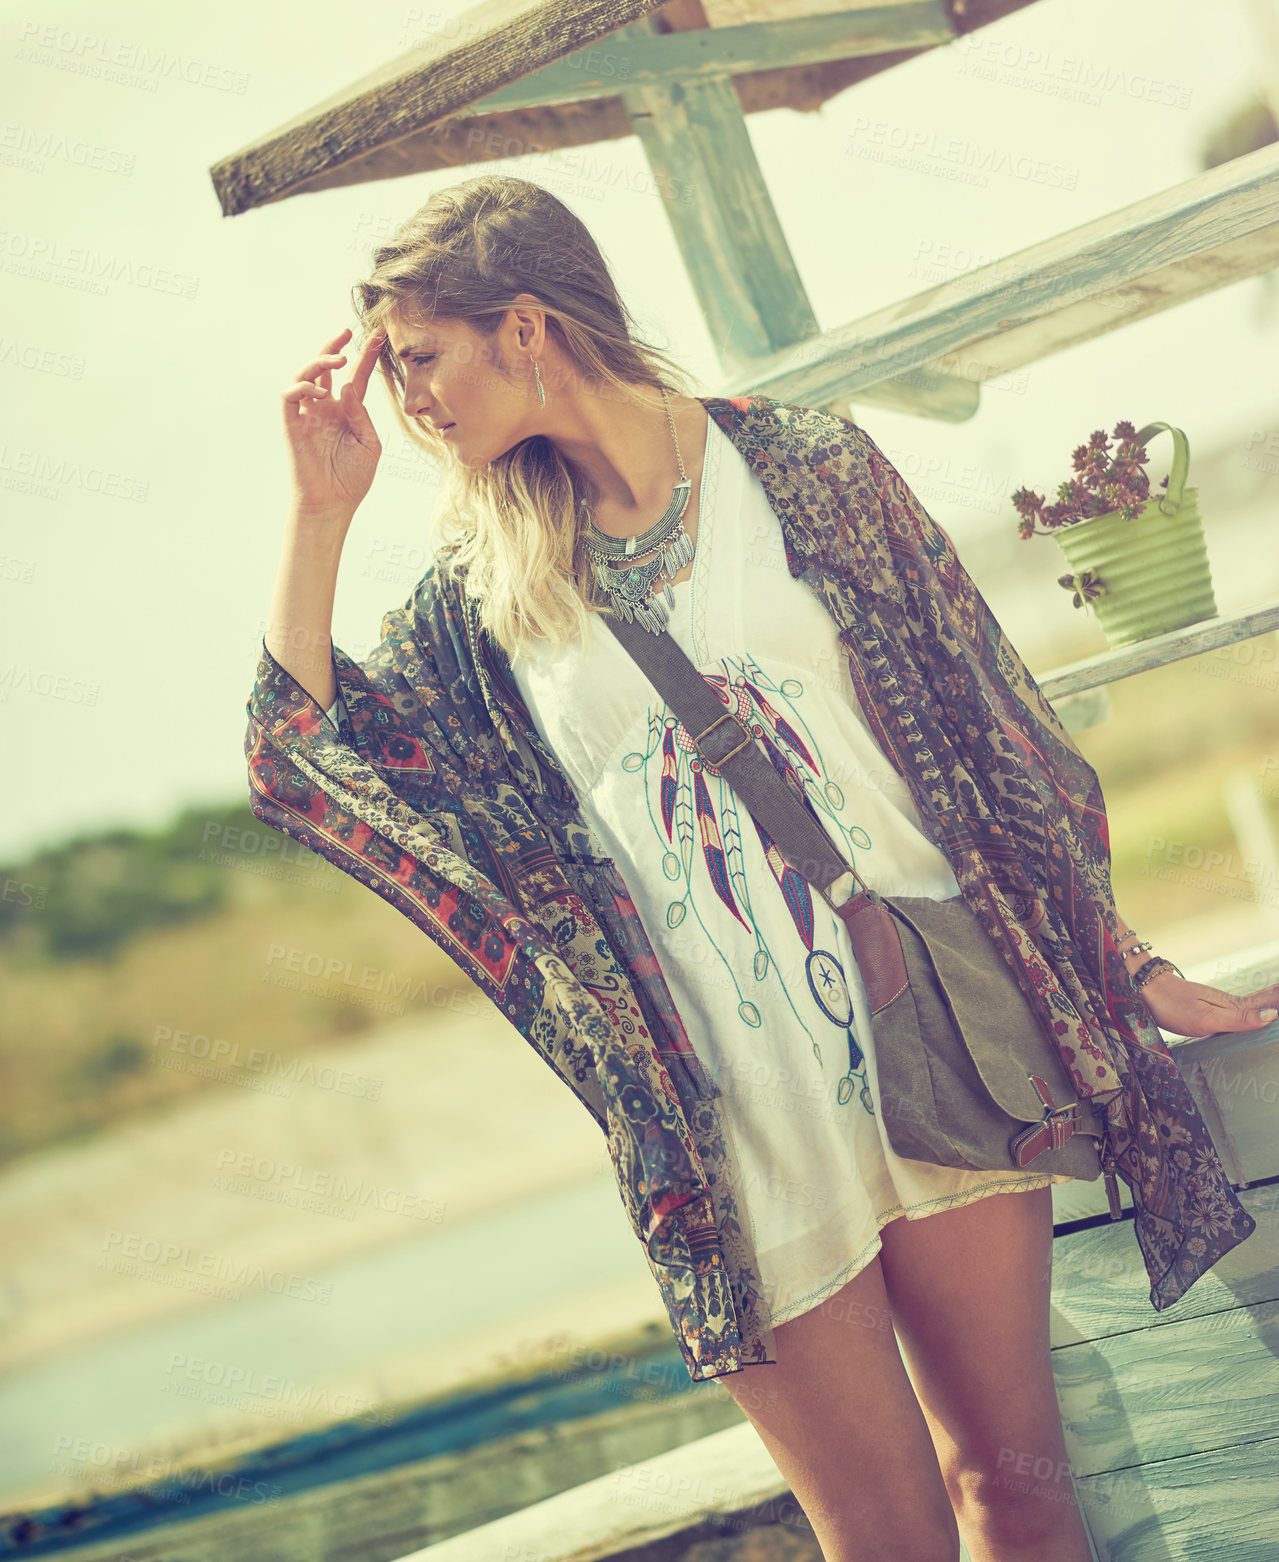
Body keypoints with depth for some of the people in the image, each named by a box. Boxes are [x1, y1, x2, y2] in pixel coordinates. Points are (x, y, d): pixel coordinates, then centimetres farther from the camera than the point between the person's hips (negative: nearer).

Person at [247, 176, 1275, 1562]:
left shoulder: (802, 469, 0)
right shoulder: (485, 584, 6)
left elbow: (986, 730, 3)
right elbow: (300, 755, 3)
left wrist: (1129, 971, 6)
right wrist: (321, 509, -3)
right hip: (735, 1127, 1)